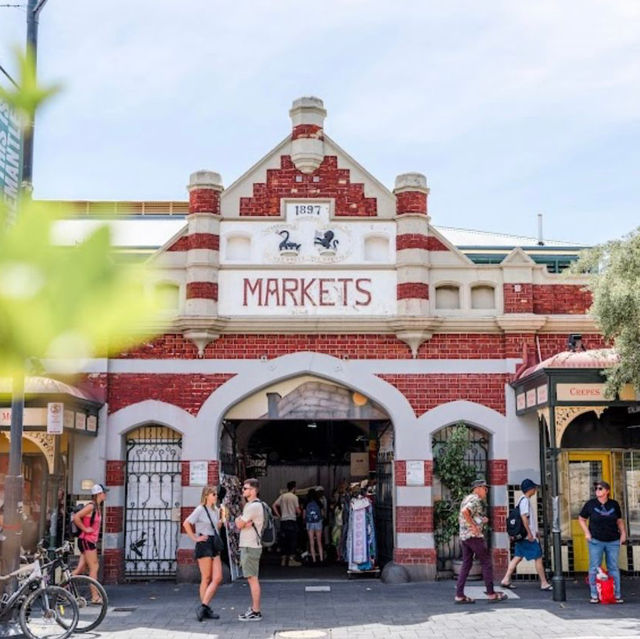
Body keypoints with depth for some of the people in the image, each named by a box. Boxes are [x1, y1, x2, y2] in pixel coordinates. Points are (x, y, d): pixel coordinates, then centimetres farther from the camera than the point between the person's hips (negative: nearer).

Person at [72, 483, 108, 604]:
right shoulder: (91, 506, -16)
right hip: (86, 540, -9)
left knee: (80, 568, 11)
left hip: (91, 541, 9)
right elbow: (76, 517, -25)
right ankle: (95, 597, -1)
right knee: (94, 568, -5)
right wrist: (85, 529, -17)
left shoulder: (97, 507, 13)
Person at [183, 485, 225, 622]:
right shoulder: (200, 509, -8)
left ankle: (203, 607, 7)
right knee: (206, 579, -2)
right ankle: (205, 609, 6)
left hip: (215, 546, 7)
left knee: (217, 578, 2)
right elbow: (186, 524, -15)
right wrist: (195, 538, -14)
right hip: (204, 545, -7)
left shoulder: (216, 510, 14)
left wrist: (222, 518, 10)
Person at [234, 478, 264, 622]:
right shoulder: (249, 505, 17)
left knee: (253, 578, -7)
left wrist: (239, 520, 7)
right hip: (247, 546, 10)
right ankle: (254, 608, 20)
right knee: (251, 579, 14)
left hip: (251, 547, -10)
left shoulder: (254, 506, -16)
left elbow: (239, 524, -14)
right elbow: (239, 524, 13)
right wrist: (244, 523, -9)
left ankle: (256, 612, -4)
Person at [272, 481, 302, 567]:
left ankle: (284, 560, 12)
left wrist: (279, 515, 7)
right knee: (293, 540, 0)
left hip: (283, 520, 5)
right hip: (292, 520, -5)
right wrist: (299, 513, 12)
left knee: (284, 540, 10)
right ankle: (291, 559, -2)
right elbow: (297, 510, -10)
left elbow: (274, 505, 3)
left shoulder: (282, 496, 9)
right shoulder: (294, 497, -5)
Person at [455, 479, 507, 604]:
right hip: (474, 536, -9)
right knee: (486, 563, 1)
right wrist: (473, 526, -20)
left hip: (464, 536, 9)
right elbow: (465, 512, -28)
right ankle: (491, 593, 5)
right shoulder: (475, 499, -10)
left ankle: (459, 595, 3)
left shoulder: (466, 499, 19)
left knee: (466, 565, 7)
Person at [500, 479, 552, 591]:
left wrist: (535, 531, 24)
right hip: (528, 536, -10)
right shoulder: (525, 500, -15)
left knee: (517, 557, 9)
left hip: (522, 535, 10)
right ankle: (544, 583, 4)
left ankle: (506, 580, 7)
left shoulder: (525, 500, 16)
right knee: (538, 558, -2)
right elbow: (524, 517, -22)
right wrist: (529, 533, -21)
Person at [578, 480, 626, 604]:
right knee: (594, 568, 1)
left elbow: (619, 520, 16)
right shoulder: (590, 504, -1)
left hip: (613, 542, 2)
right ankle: (594, 595, 8)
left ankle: (617, 595, 13)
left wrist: (623, 533, 4)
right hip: (596, 541, -2)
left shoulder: (614, 504, 5)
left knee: (613, 568, 6)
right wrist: (587, 532, -3)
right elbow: (581, 519, 8)